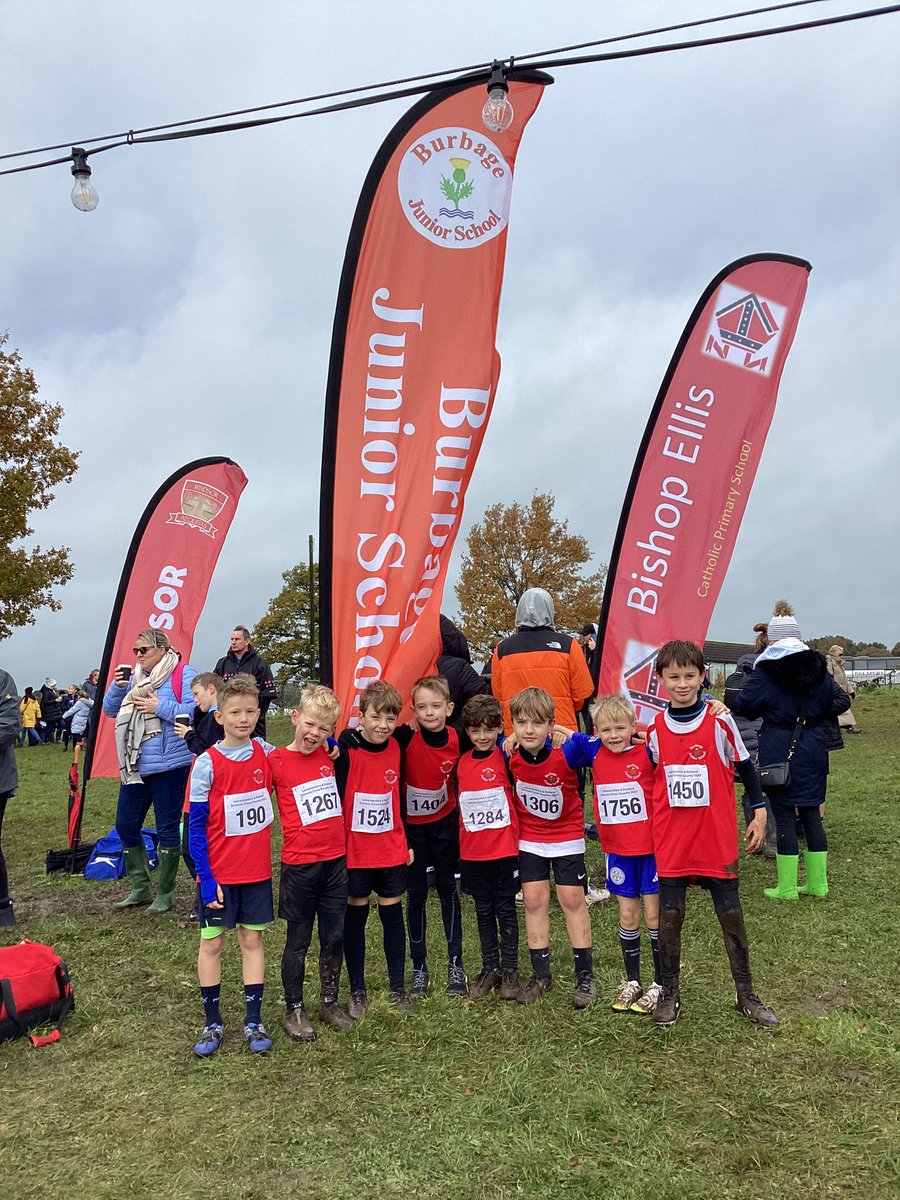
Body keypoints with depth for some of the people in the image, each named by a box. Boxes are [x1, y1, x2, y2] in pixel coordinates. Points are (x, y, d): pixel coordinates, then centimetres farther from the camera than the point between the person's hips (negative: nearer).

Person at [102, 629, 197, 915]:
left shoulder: (183, 674, -8)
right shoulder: (135, 677, 13)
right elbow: (110, 711, 14)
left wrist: (160, 707, -20)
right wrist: (117, 686, -3)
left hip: (168, 765, -7)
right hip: (135, 767, 8)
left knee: (167, 828, 3)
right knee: (125, 825, 12)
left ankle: (165, 893, 18)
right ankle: (140, 888, 29)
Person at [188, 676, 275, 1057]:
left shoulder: (266, 753, -3)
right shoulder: (207, 763, -12)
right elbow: (196, 826, -9)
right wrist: (205, 877, -12)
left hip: (257, 870, 3)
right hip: (218, 873, -3)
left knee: (252, 940, 11)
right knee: (212, 942, 9)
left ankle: (253, 1021, 22)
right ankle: (213, 1022, 24)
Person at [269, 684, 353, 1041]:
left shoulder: (329, 755, 4)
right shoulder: (276, 761, -9)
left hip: (336, 861, 4)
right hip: (299, 865, -4)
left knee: (334, 937, 14)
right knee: (298, 940, 10)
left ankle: (329, 1003, 31)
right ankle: (294, 1011, 26)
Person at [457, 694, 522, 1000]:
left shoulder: (505, 759, -8)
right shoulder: (462, 763, 3)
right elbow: (461, 804, 11)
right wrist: (461, 845, 12)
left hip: (504, 849, -4)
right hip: (472, 852, 4)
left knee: (505, 910, 8)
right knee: (484, 911, 14)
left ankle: (510, 970, 21)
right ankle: (489, 968, 28)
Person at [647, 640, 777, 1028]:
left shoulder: (720, 721, -6)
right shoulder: (654, 729, 0)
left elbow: (745, 766, 6)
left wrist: (759, 811, 4)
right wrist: (650, 826, 12)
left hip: (718, 837, -1)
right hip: (671, 840, 1)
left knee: (731, 915, 8)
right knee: (670, 915, 6)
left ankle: (746, 995, 24)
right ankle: (669, 993, 22)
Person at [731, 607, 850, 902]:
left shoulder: (766, 671, -10)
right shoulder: (817, 667, 5)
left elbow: (742, 705, -8)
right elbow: (841, 701, 10)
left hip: (779, 750, -5)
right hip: (813, 749, 5)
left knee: (784, 815, 2)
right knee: (811, 813, 13)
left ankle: (787, 888, 9)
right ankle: (817, 883, 20)